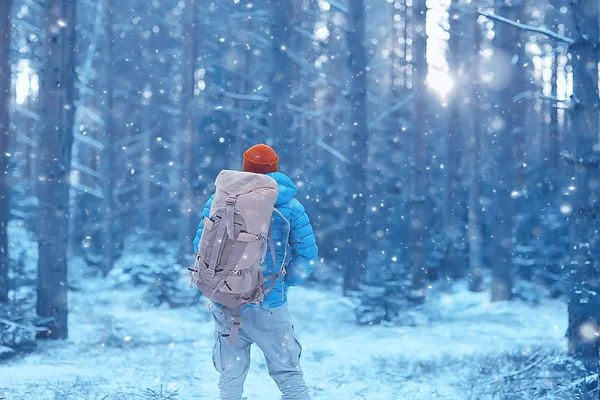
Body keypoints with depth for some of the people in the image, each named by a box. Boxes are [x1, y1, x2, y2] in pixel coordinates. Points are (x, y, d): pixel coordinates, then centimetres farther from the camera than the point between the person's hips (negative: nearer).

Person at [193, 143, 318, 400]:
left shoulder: (220, 199, 0)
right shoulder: (290, 207, -1)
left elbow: (201, 246, -1)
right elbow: (307, 256, -3)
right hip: (270, 307, -1)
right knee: (290, 377, 9)